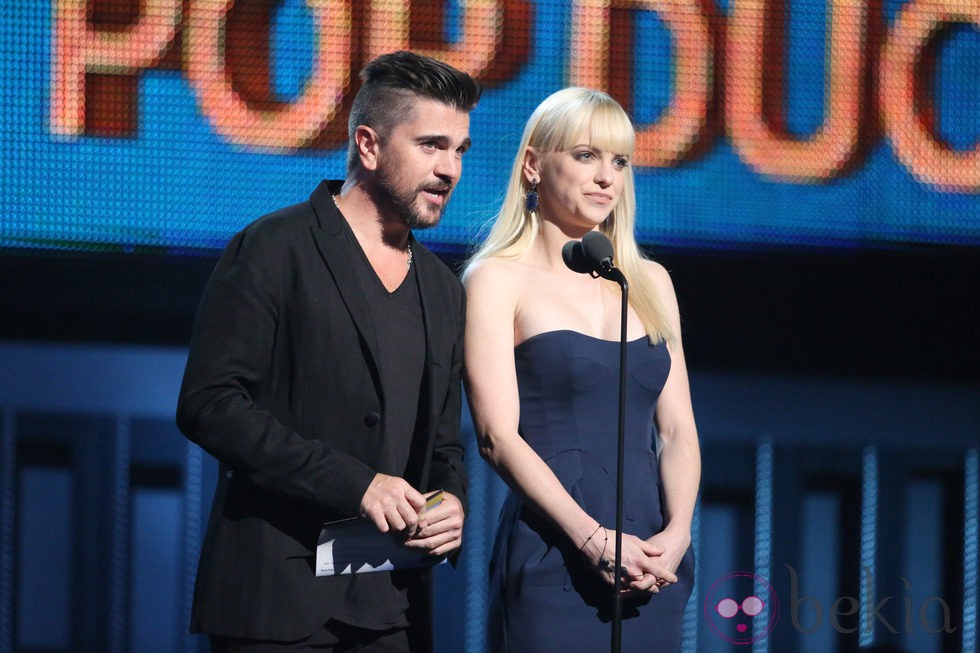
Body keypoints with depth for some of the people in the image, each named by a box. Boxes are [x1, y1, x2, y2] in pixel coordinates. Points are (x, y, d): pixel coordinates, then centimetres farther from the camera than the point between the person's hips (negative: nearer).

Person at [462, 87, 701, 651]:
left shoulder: (649, 282, 17)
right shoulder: (500, 280, 1)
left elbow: (678, 429, 12)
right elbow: (498, 434, -8)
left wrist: (677, 533, -7)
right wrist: (594, 540, -17)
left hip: (651, 571, 5)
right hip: (551, 557, -5)